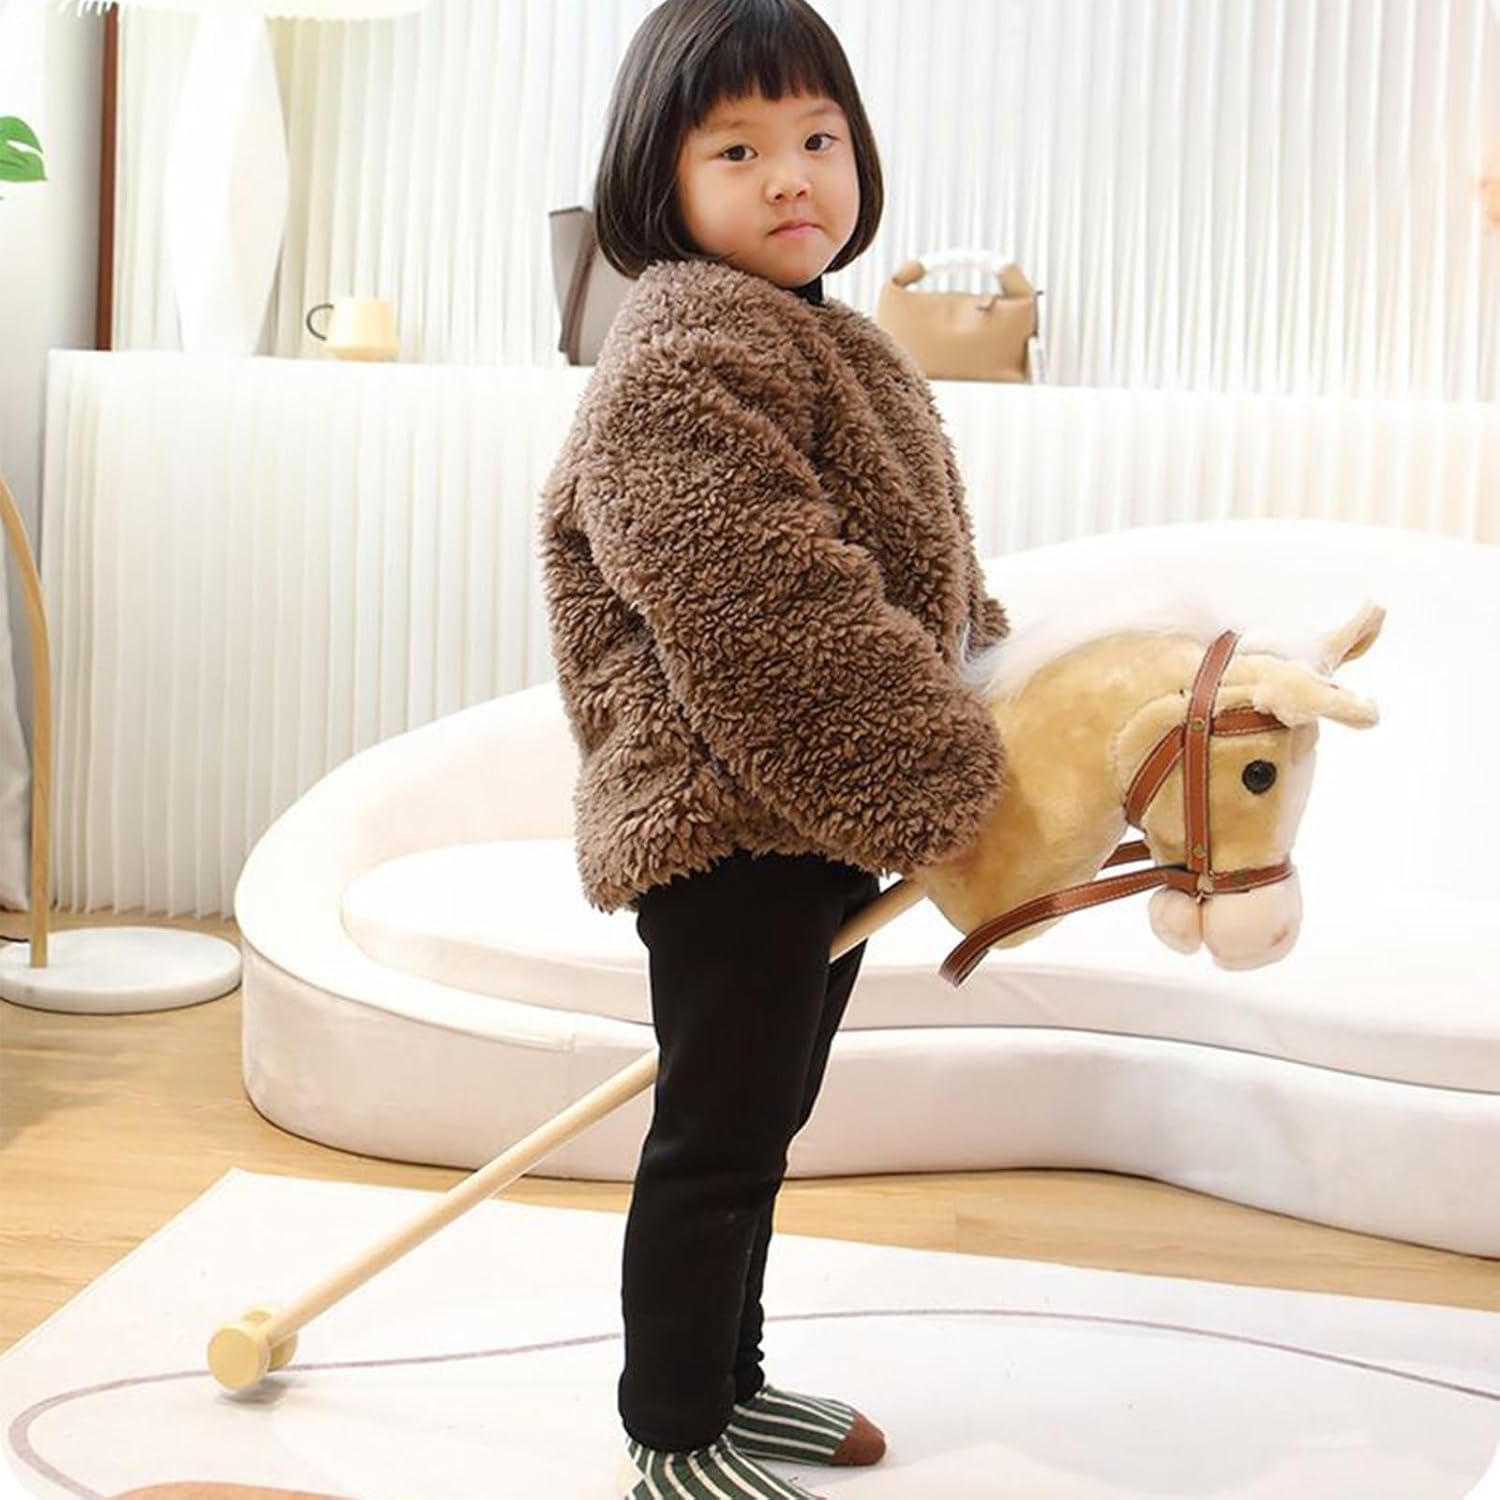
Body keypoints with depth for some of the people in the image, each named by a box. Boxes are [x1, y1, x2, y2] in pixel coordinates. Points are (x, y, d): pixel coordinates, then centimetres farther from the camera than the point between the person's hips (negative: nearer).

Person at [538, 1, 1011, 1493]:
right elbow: (777, 617, -25)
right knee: (716, 1134, 1)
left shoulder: (812, 340, 16)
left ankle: (726, 1380, 37)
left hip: (829, 811, 10)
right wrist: (939, 781, -20)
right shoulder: (682, 362, -17)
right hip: (730, 821, -10)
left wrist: (979, 655, 18)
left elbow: (899, 571, 27)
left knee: (759, 1118, 20)